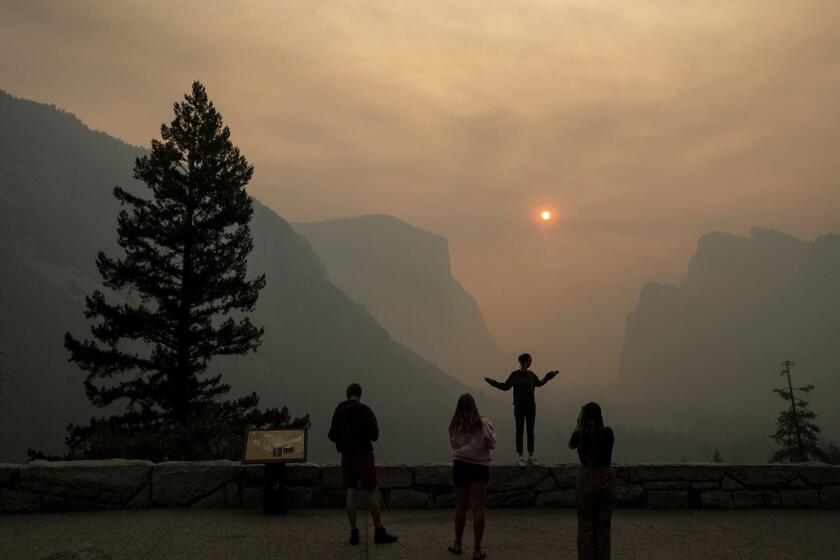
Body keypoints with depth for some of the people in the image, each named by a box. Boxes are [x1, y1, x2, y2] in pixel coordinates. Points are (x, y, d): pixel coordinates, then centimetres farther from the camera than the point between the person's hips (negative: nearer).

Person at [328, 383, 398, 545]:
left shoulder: (338, 411, 2)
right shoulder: (365, 410, -9)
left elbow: (332, 436, 6)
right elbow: (374, 435, -11)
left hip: (346, 456, 4)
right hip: (363, 454, -4)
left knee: (350, 493, 7)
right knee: (373, 492, 2)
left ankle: (353, 531, 8)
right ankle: (379, 531, 3)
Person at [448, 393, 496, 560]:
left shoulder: (454, 426, -6)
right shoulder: (483, 424, -12)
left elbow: (453, 445, 4)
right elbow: (492, 444, -4)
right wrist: (491, 431, 13)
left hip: (460, 465, 2)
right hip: (479, 466, -2)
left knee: (460, 506, 15)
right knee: (478, 508, 2)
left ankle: (457, 545, 25)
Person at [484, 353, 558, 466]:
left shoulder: (531, 374, 6)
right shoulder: (515, 375, -6)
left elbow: (539, 383, 25)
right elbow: (505, 387, -2)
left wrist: (549, 376, 25)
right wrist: (491, 381, -11)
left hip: (531, 407, 4)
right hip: (519, 407, -4)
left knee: (530, 431, 7)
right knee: (520, 431, -1)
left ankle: (531, 457, 14)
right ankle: (521, 458, 6)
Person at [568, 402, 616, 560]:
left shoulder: (580, 434, -7)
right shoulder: (608, 432, -4)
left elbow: (571, 445, 15)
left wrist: (579, 426, 13)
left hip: (587, 478, -2)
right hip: (607, 478, 2)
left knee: (586, 526, 7)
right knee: (603, 527, 10)